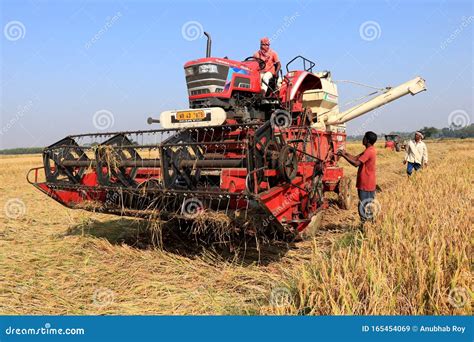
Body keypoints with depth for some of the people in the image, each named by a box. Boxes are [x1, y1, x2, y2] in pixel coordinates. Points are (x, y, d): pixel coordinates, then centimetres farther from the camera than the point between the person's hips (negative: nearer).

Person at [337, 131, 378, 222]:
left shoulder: (369, 152, -20)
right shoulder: (370, 150, 12)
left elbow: (356, 163, -26)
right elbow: (356, 158, 11)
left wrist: (344, 155, -20)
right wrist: (345, 153, -1)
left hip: (365, 185, -10)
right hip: (368, 184, 10)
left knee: (364, 208, -4)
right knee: (369, 207, 16)